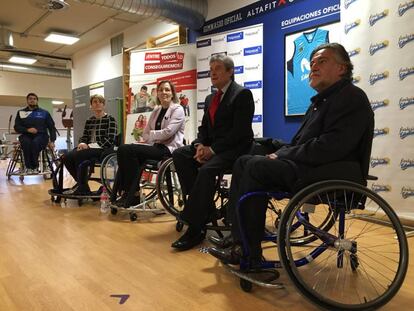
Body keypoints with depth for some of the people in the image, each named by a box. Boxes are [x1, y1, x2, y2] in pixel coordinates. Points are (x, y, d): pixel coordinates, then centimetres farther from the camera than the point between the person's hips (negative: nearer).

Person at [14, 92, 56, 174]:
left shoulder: (44, 113, 16)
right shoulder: (21, 112, 18)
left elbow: (52, 127, 12)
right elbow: (17, 127, 9)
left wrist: (52, 141, -1)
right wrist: (27, 130, -11)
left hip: (41, 136, -1)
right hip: (26, 136, 1)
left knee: (35, 142, -37)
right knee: (26, 142, -36)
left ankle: (35, 167, -24)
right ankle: (28, 167, -25)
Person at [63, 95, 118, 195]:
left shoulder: (110, 120, -4)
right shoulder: (89, 121, 17)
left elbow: (110, 140, -13)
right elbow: (84, 137, 17)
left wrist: (90, 145, -18)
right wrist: (82, 143, -9)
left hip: (103, 149, -6)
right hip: (89, 148, 6)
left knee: (77, 156, -28)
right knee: (66, 157, -17)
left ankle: (82, 188, -11)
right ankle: (81, 182, 1)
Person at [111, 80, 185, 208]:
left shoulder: (178, 110, -1)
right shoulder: (156, 111, 20)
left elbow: (168, 132, -14)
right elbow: (146, 133, 16)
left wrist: (150, 135, -3)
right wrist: (145, 139, -5)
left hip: (169, 148, -7)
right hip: (156, 146, 7)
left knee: (130, 150, -24)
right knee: (123, 150, -17)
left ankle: (132, 194, -14)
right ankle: (125, 192, -14)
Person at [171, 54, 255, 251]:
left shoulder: (242, 94, -7)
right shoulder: (210, 99, 18)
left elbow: (239, 131, -16)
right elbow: (204, 127, 16)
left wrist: (213, 149, -20)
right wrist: (200, 145, -7)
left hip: (235, 148, -8)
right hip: (211, 146, 8)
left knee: (206, 169, -33)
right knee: (179, 154, -13)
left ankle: (195, 229, -22)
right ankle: (204, 206, -9)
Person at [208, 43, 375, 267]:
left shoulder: (351, 97, -9)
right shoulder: (322, 100, 22)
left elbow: (329, 148, -22)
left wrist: (282, 155, -15)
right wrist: (279, 155, 1)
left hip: (333, 176, -10)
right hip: (309, 166, 10)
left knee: (257, 166, -24)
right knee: (244, 162, 1)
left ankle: (249, 253, -15)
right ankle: (238, 236, 0)